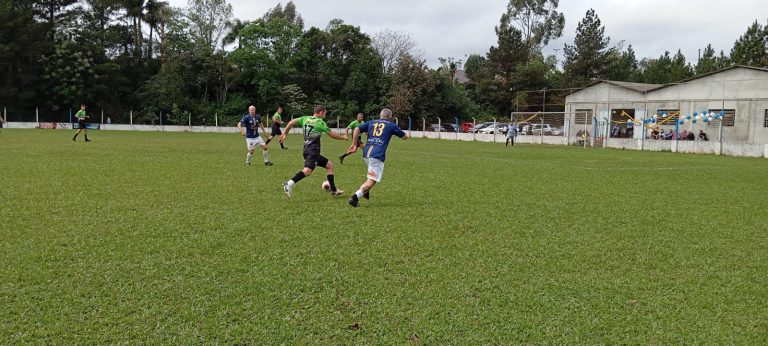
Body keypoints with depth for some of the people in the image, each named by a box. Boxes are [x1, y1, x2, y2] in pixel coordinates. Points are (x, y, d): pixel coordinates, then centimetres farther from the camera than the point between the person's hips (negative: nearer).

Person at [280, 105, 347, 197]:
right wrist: (343, 137, 12)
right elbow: (332, 134, -3)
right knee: (308, 170, -24)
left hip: (307, 150, 9)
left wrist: (285, 134, 14)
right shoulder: (320, 122, -4)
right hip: (313, 151, -9)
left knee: (330, 165, 15)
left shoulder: (305, 119, 13)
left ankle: (334, 190, 15)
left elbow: (292, 122, 4)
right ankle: (289, 184, -38)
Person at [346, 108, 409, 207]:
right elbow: (405, 137, 24)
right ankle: (355, 197, -25)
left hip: (366, 154, 6)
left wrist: (354, 145, 9)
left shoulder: (371, 123, 20)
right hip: (377, 156, -6)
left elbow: (357, 129, 5)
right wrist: (397, 130, 42)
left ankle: (365, 192, 21)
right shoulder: (392, 125, 12)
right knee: (372, 181, -8)